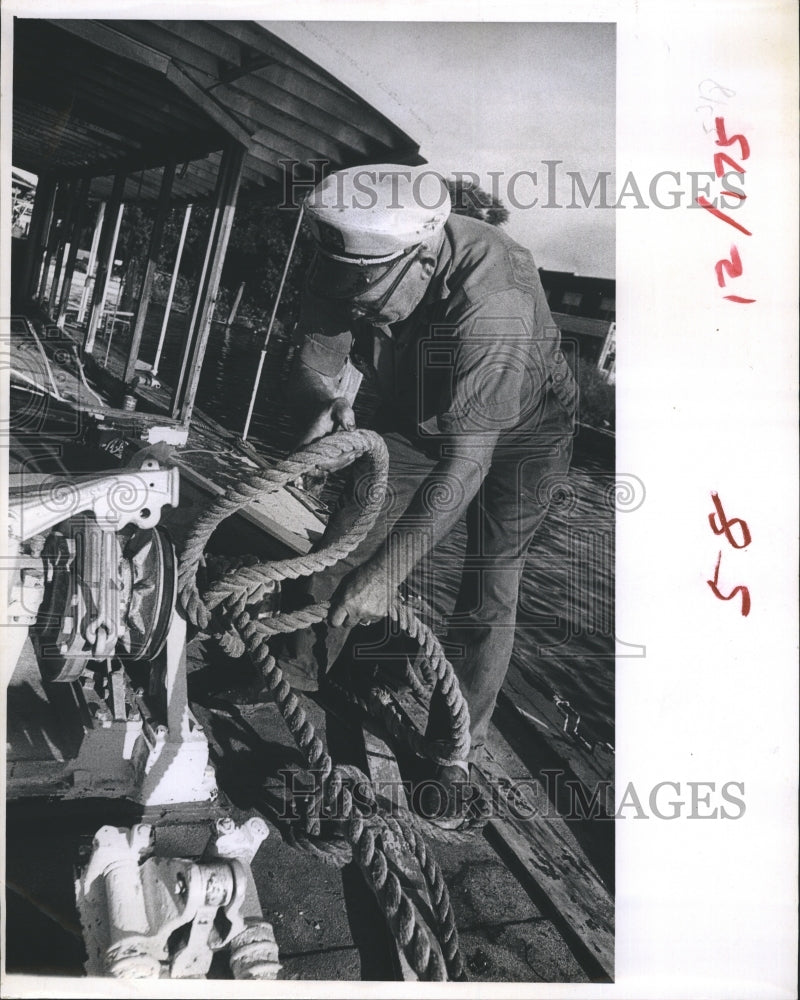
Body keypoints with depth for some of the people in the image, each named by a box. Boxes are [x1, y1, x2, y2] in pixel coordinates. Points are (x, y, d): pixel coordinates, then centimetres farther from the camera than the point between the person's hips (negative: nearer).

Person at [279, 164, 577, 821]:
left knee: (489, 594, -5)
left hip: (518, 429, -4)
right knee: (352, 535, -2)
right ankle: (285, 679, 18)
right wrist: (325, 402, -42)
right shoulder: (351, 268, -25)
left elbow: (468, 459, -43)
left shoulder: (493, 301, -43)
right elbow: (314, 360, -17)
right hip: (414, 418, 5)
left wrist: (388, 571, -44)